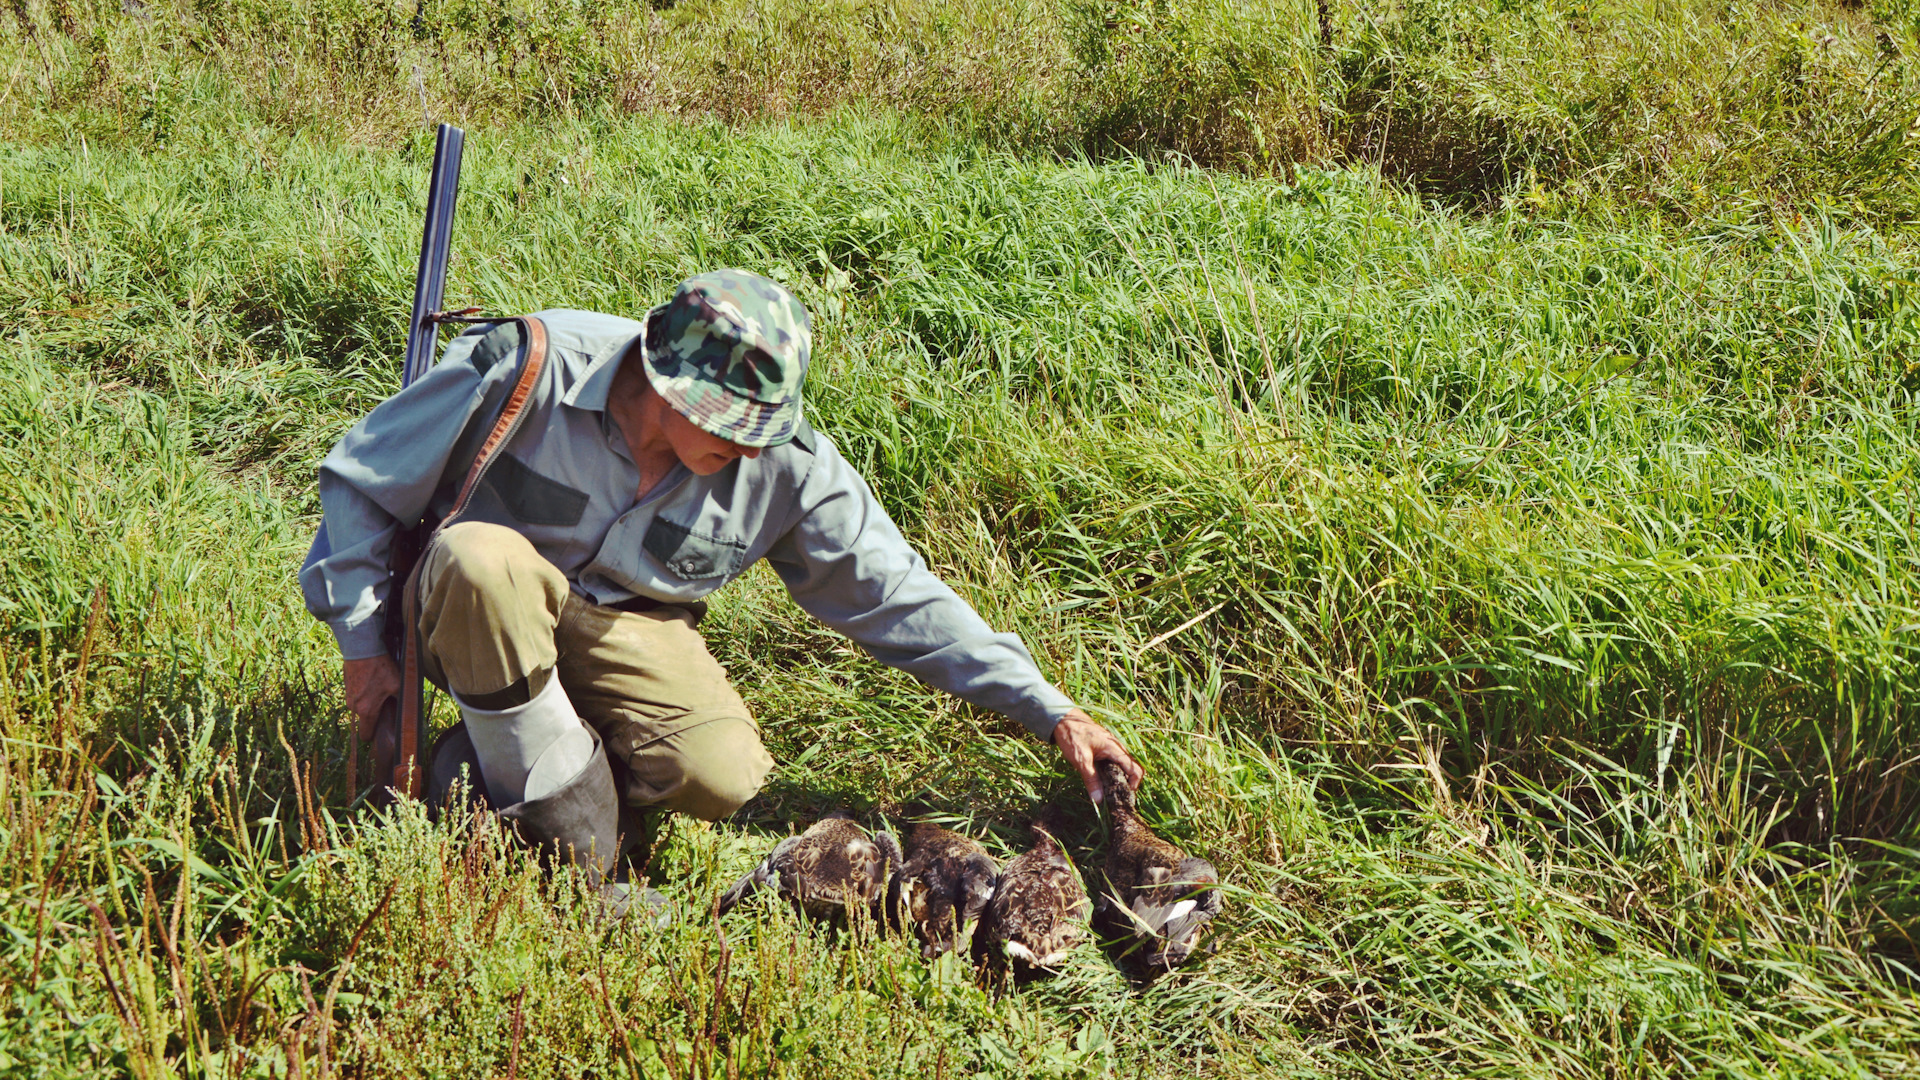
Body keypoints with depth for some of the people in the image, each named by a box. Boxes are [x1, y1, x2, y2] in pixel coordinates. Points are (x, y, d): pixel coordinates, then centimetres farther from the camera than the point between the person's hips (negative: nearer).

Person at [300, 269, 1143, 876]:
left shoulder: (787, 465, -15)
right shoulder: (526, 371, -24)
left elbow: (897, 597, -7)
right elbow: (360, 480, -10)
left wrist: (1050, 711, -10)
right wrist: (364, 647, -10)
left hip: (628, 631, 2)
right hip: (480, 612, -2)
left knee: (726, 780, -25)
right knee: (483, 557, -39)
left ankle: (501, 751, 0)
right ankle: (573, 836, -20)